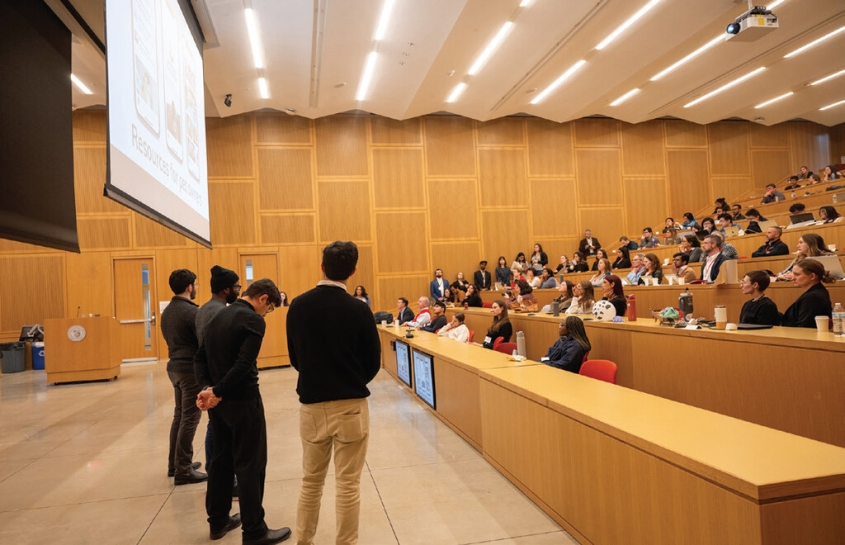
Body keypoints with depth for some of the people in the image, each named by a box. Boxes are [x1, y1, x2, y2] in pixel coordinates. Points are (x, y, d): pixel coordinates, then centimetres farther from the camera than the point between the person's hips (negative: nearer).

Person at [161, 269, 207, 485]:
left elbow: (169, 338, 15)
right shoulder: (191, 311, -18)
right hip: (191, 369, -9)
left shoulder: (166, 312, 10)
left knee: (179, 416, 18)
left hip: (174, 367, 9)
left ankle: (175, 463, 27)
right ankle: (183, 470, 3)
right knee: (190, 419, -2)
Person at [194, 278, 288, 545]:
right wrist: (217, 392, -15)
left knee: (222, 458, 19)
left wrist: (207, 388, -2)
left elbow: (200, 358, 9)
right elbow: (244, 363, -25)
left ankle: (218, 521, 31)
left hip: (218, 400, 8)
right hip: (242, 401, -8)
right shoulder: (253, 320, -15)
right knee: (250, 465, 1)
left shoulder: (219, 315, 11)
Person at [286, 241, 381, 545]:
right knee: (348, 485, 8)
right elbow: (373, 363, -4)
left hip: (311, 404, 4)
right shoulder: (357, 309, -14)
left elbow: (294, 357, 7)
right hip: (351, 406, -3)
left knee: (311, 481, 20)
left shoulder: (298, 305, -4)